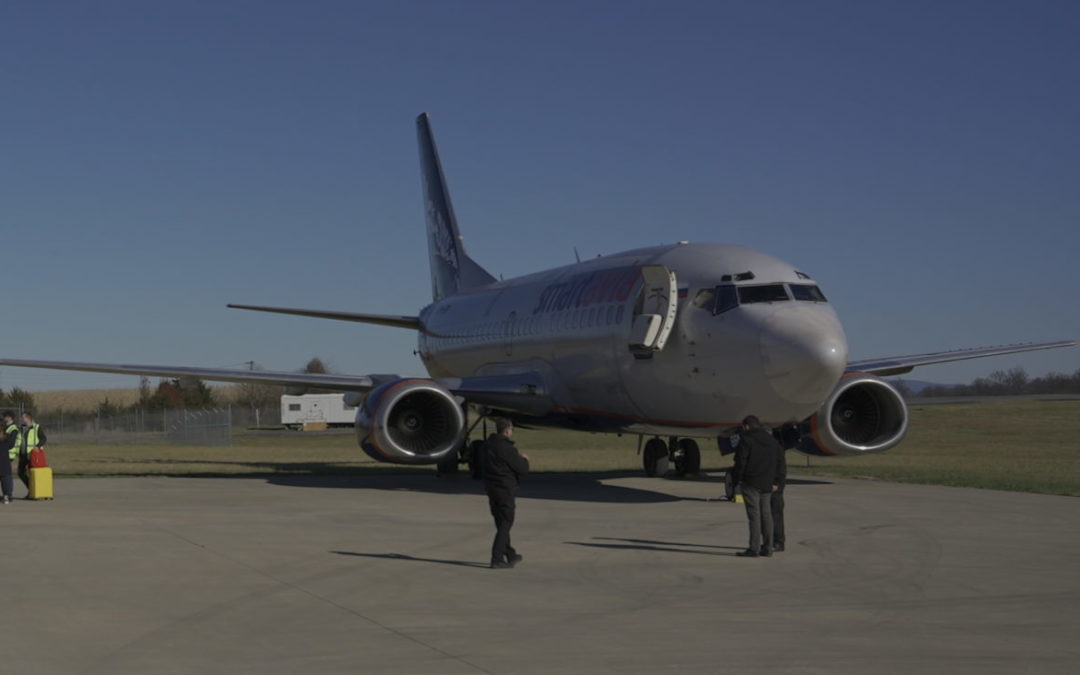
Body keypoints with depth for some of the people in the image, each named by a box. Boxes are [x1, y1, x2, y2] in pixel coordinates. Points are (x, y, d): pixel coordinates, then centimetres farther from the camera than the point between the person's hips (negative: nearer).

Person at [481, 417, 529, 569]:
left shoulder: (488, 445, 6)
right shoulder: (507, 448, -19)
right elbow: (523, 469, -16)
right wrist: (524, 460, 7)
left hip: (491, 488, 8)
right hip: (505, 489, -8)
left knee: (502, 524, 17)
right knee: (505, 524, -1)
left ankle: (511, 555, 28)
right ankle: (496, 559, -4)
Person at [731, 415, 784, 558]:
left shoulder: (746, 439, -8)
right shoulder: (771, 440, 13)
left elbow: (740, 460, -12)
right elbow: (779, 459, 14)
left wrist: (738, 479, -4)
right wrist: (774, 481, 16)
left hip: (750, 483, -6)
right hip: (766, 484, 6)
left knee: (754, 515, -6)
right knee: (766, 514, 10)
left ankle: (754, 549, -7)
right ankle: (768, 548, 11)